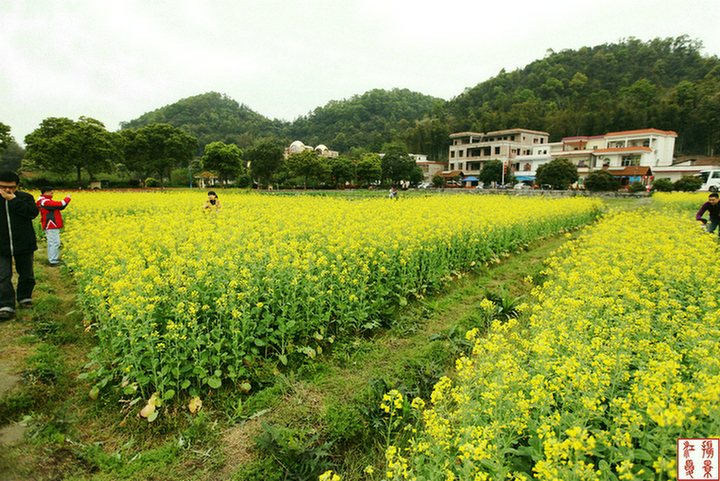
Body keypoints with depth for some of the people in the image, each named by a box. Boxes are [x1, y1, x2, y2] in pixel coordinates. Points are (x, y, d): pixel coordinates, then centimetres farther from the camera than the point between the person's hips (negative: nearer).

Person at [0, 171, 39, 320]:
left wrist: (13, 200, -19)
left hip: (24, 245, 0)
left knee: (26, 274, 13)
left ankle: (25, 298, 33)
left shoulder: (25, 197, 0)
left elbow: (33, 212, -19)